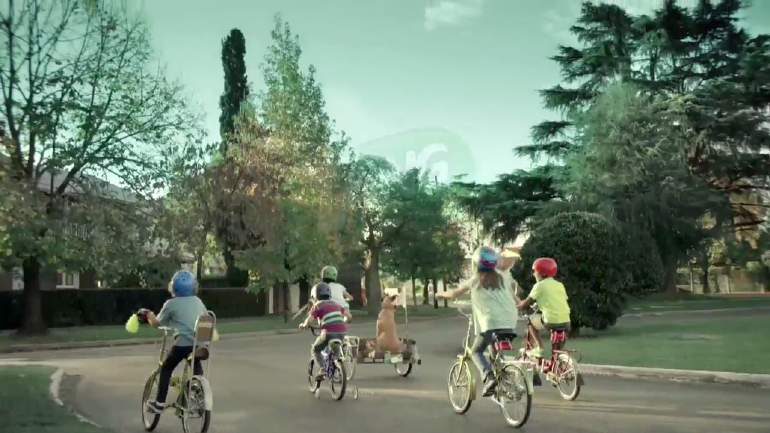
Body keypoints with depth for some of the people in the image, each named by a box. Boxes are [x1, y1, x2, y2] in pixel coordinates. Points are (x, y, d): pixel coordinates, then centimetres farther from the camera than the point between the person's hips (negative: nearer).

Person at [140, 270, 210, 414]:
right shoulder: (198, 301, 15)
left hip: (184, 343, -4)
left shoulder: (171, 304, 3)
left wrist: (148, 314, 32)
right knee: (196, 366, 34)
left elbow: (157, 323, 13)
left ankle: (159, 403, 16)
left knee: (166, 369, 18)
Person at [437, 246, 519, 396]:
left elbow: (454, 294, 15)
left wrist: (440, 295, 33)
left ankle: (489, 377, -14)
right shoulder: (501, 279, 16)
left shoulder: (475, 280, 6)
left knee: (477, 351, 9)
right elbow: (513, 297, 25)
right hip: (509, 322, 4)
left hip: (490, 322, -4)